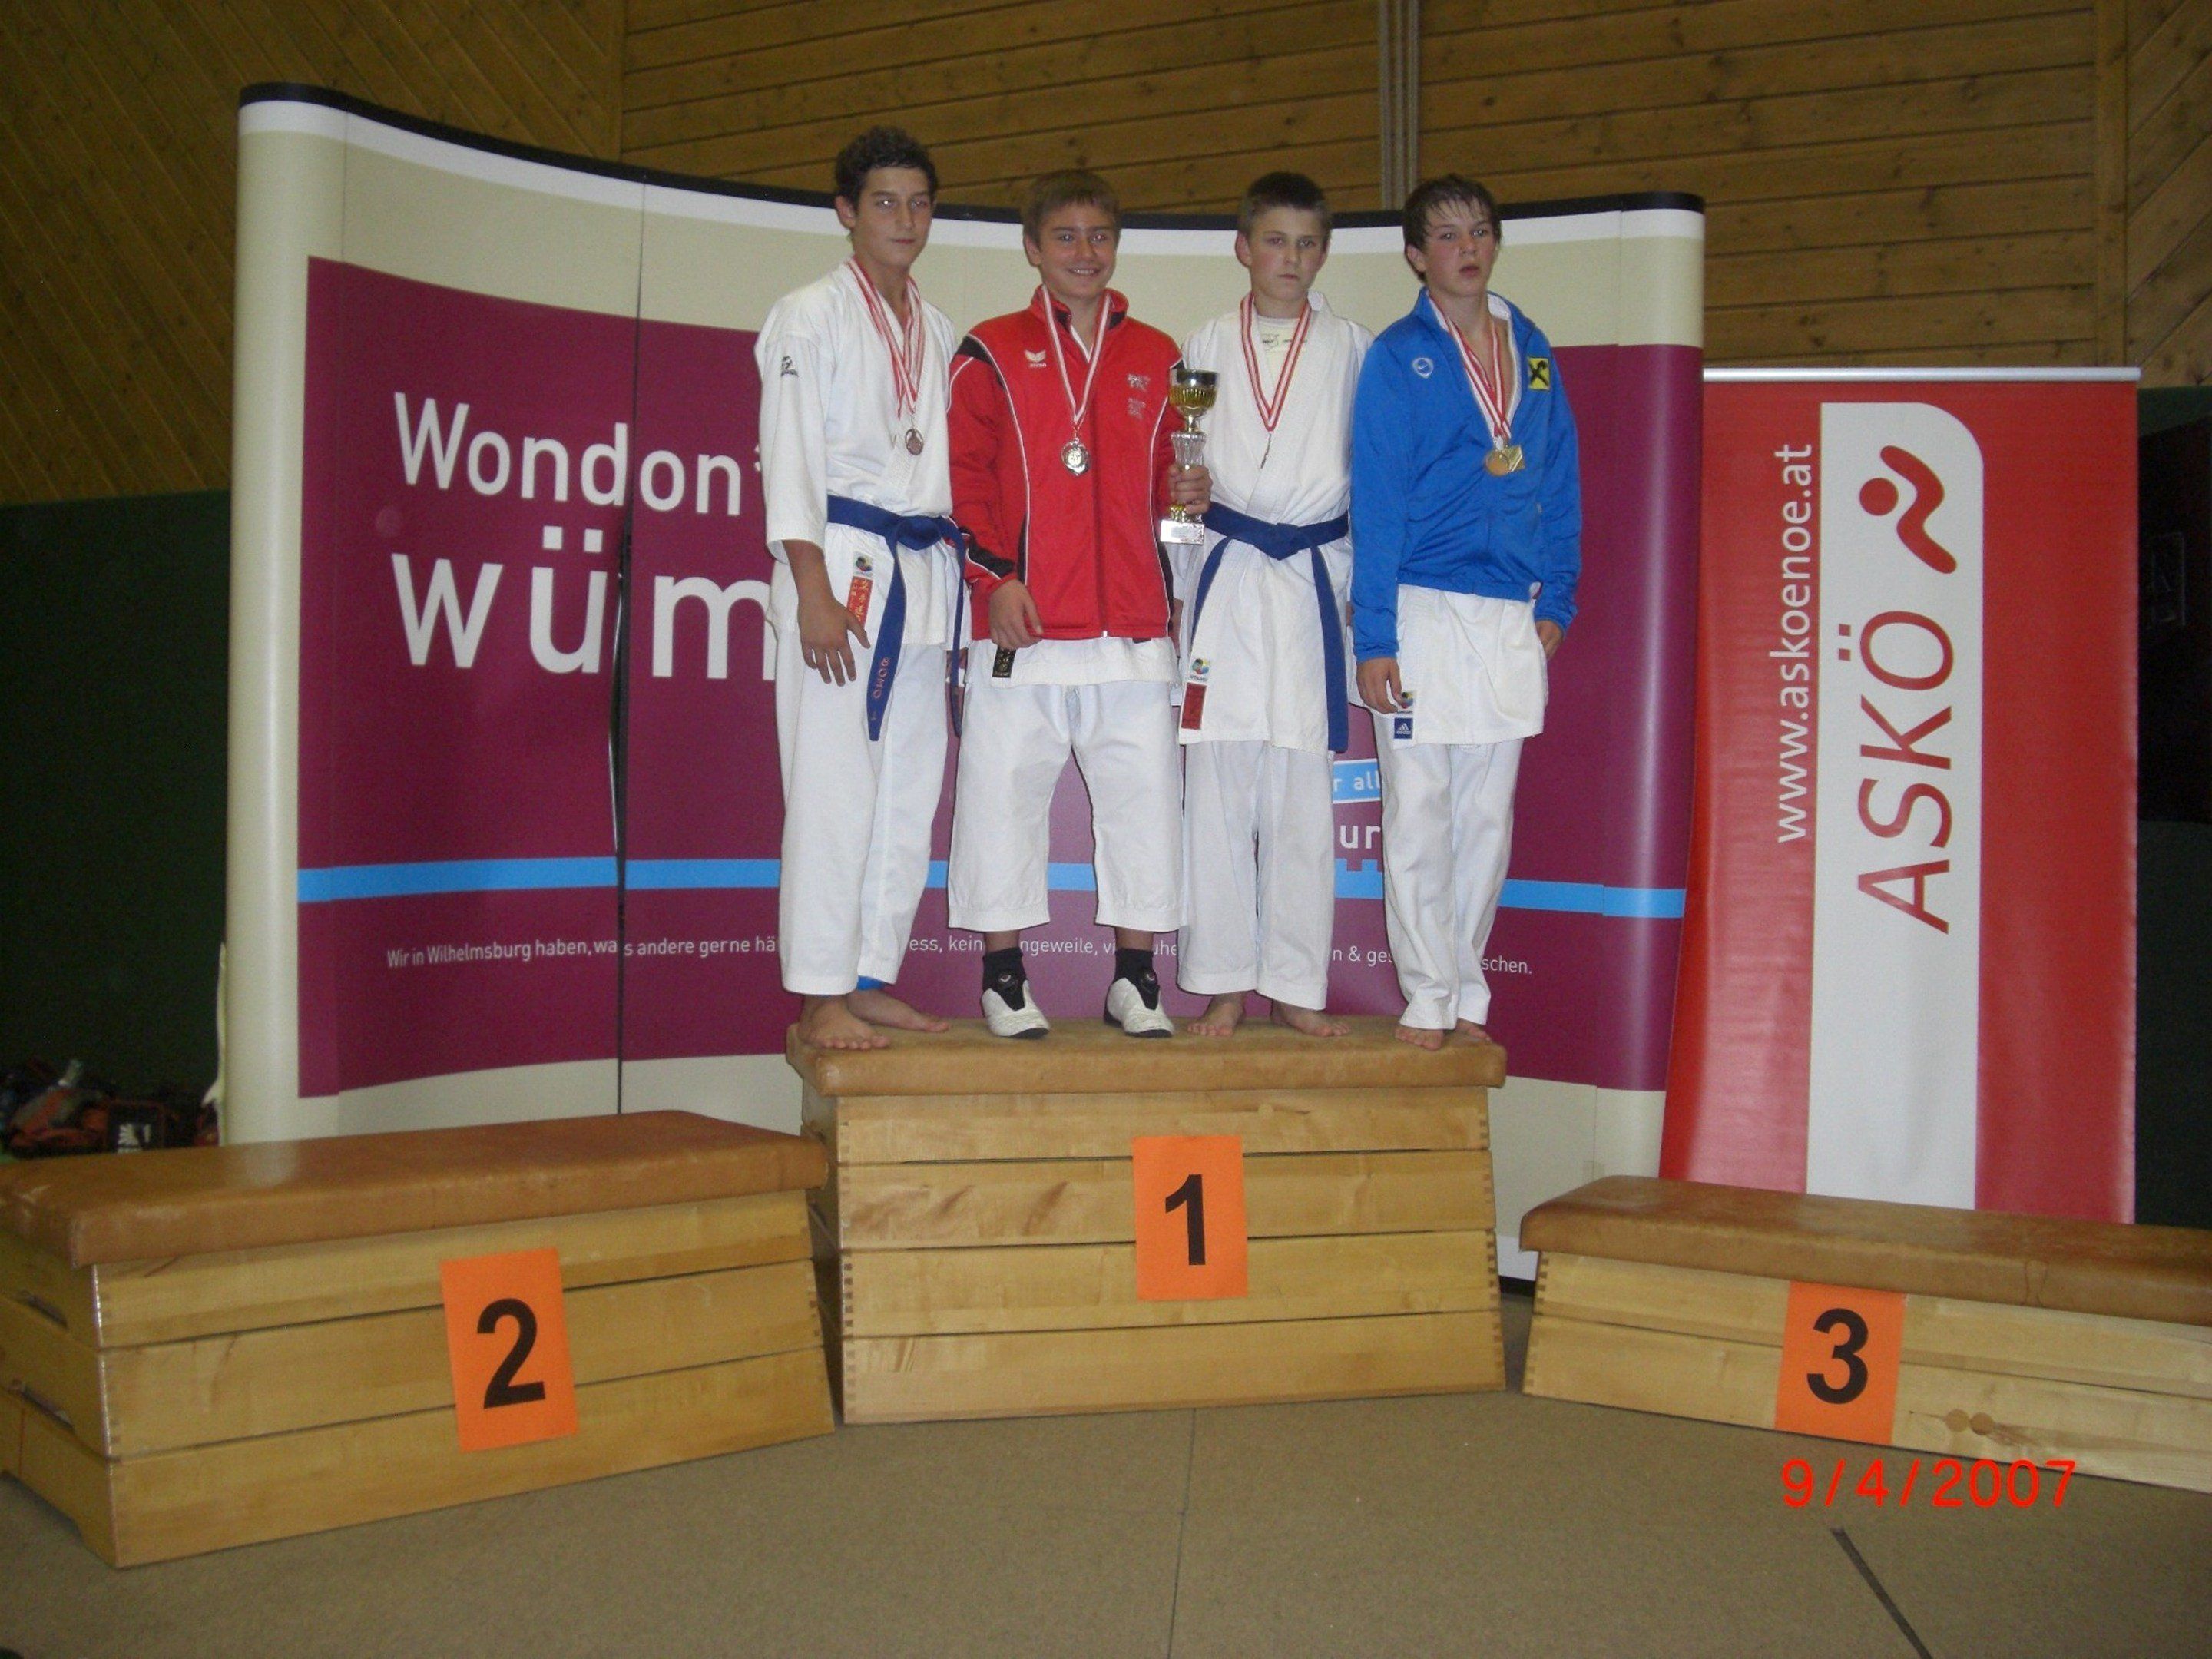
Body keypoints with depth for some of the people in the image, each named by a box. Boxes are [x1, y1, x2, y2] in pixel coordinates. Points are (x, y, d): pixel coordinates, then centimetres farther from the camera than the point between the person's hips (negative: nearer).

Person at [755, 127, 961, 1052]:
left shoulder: (937, 332, 18)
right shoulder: (810, 318, 0)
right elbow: (789, 461, -8)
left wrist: (953, 575, 11)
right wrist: (814, 590, -17)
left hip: (923, 570, 7)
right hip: (840, 561, -6)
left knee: (908, 786, 5)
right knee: (834, 782, -9)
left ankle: (870, 982, 14)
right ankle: (819, 999, -3)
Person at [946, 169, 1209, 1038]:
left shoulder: (1157, 358, 15)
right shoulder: (991, 353, 7)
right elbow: (966, 477, 1)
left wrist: (1189, 492, -2)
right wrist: (994, 575, -10)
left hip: (1134, 625, 3)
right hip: (1020, 623, -2)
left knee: (1145, 794, 2)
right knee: (1003, 791, 0)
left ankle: (1135, 978, 13)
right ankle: (1003, 975, 13)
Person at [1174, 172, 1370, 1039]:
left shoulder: (1353, 350, 8)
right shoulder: (1206, 347, 10)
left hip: (1316, 583, 0)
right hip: (1223, 579, 1)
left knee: (1304, 795, 2)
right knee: (1218, 789, 0)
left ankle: (1296, 984, 11)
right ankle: (1223, 983, 9)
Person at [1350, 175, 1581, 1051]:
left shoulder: (1533, 351, 12)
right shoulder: (1397, 356, -2)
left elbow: (1559, 483, 15)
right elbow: (1375, 500, -6)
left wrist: (1554, 603, 6)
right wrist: (1373, 637, -11)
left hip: (1511, 615, 4)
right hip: (1423, 608, -4)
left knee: (1488, 817, 9)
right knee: (1419, 814, 0)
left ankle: (1468, 996, 19)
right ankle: (1428, 998, 10)